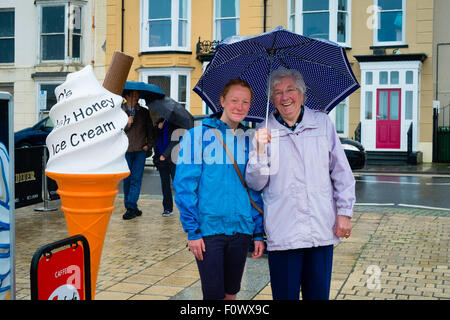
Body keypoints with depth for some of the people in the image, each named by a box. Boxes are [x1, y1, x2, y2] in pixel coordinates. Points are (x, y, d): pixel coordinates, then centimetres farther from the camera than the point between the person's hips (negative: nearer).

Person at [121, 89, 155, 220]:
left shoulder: (144, 112, 12)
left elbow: (150, 129, 16)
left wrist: (149, 145, 4)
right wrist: (127, 124, -14)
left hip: (140, 150, 1)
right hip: (125, 150, 0)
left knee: (136, 179, -6)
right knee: (127, 179, 2)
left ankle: (131, 207, -5)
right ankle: (133, 209, 11)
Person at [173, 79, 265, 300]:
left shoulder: (248, 141, 9)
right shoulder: (198, 135, -4)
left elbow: (256, 191, 12)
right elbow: (184, 186, -7)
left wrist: (259, 233, 8)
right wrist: (192, 230, -12)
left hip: (241, 230, 4)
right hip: (208, 230, -4)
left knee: (231, 293, 15)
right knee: (213, 294, 0)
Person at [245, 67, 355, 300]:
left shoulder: (323, 123, 7)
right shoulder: (263, 132, 4)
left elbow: (341, 172, 10)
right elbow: (255, 184, 1)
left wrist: (345, 212, 4)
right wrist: (260, 150, -13)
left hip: (322, 230, 1)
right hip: (283, 234, -1)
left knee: (319, 295, 10)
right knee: (285, 296, 4)